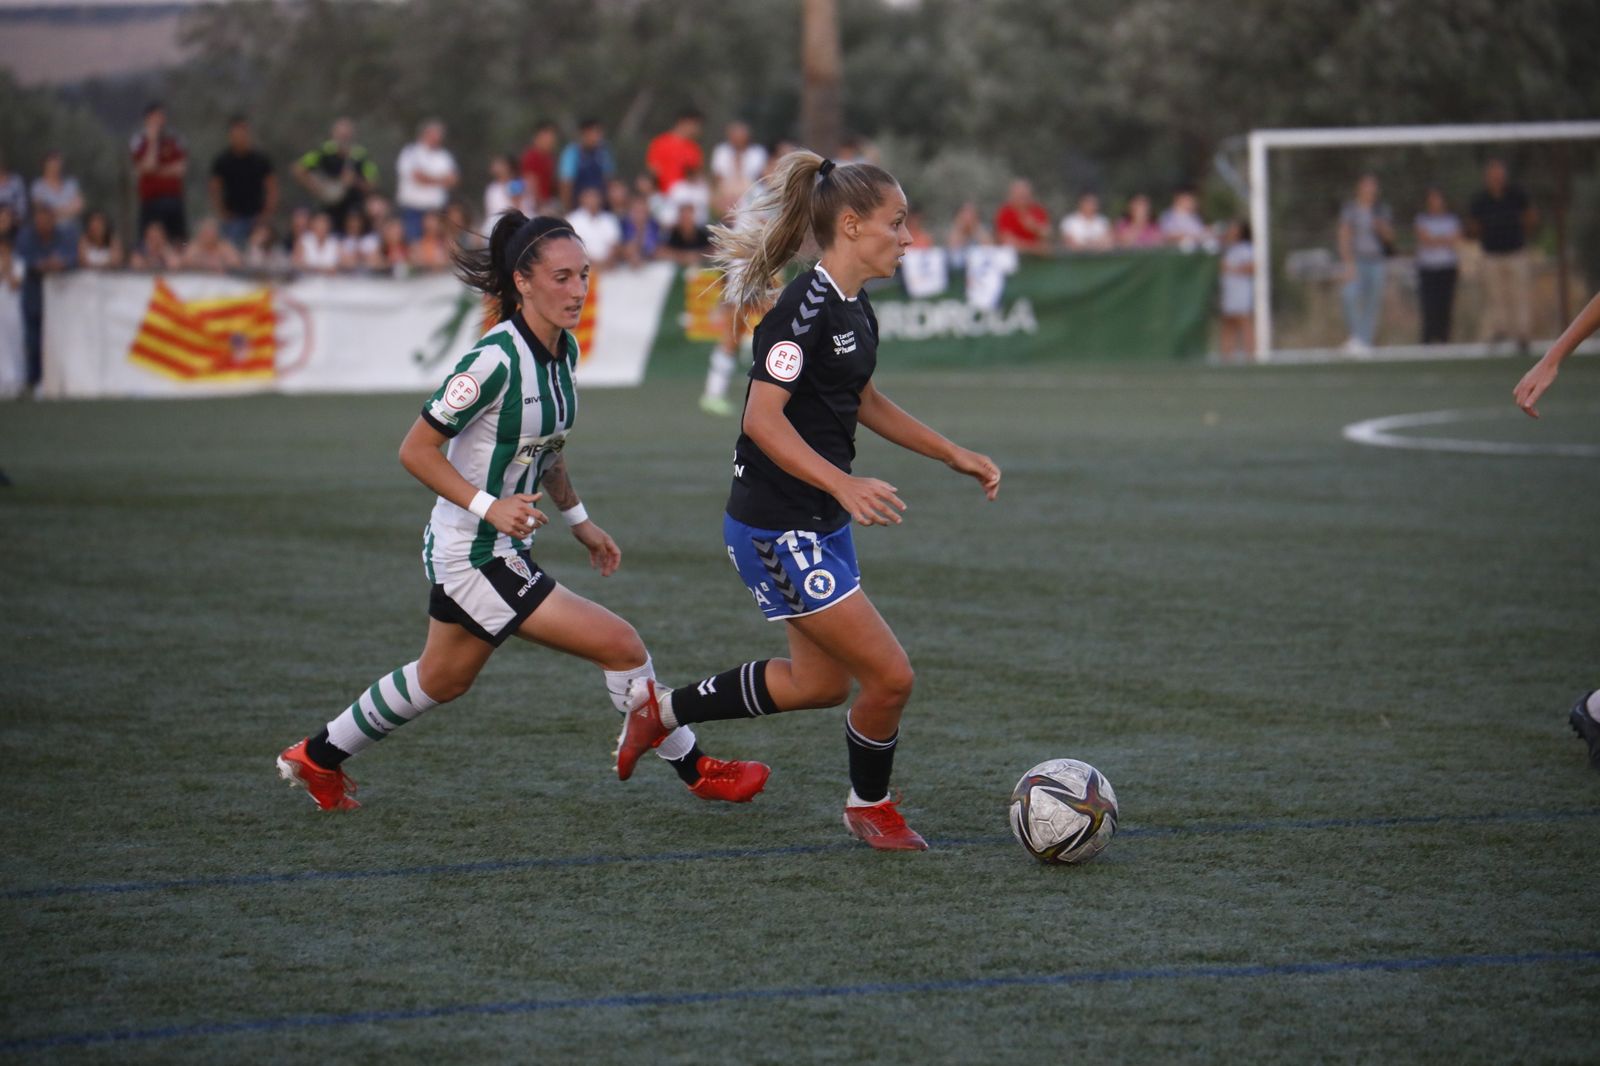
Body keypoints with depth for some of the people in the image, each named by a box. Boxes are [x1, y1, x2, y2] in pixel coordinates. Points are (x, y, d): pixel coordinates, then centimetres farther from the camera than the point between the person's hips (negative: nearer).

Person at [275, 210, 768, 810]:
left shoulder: (563, 351, 2)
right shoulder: (496, 359, -25)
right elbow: (415, 450, -20)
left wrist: (579, 520, 19)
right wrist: (489, 506, -29)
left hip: (501, 551, 10)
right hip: (474, 557, -10)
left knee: (441, 681, 26)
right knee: (621, 645, -9)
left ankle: (318, 758, 42)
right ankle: (694, 771, 7)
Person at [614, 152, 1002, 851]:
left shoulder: (855, 311, 8)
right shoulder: (805, 308, -21)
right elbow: (763, 418, -27)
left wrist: (954, 455, 23)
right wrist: (845, 485, -37)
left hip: (821, 524, 10)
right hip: (778, 530, -10)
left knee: (820, 682, 20)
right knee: (889, 675, -7)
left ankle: (661, 708, 35)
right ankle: (869, 805, 19)